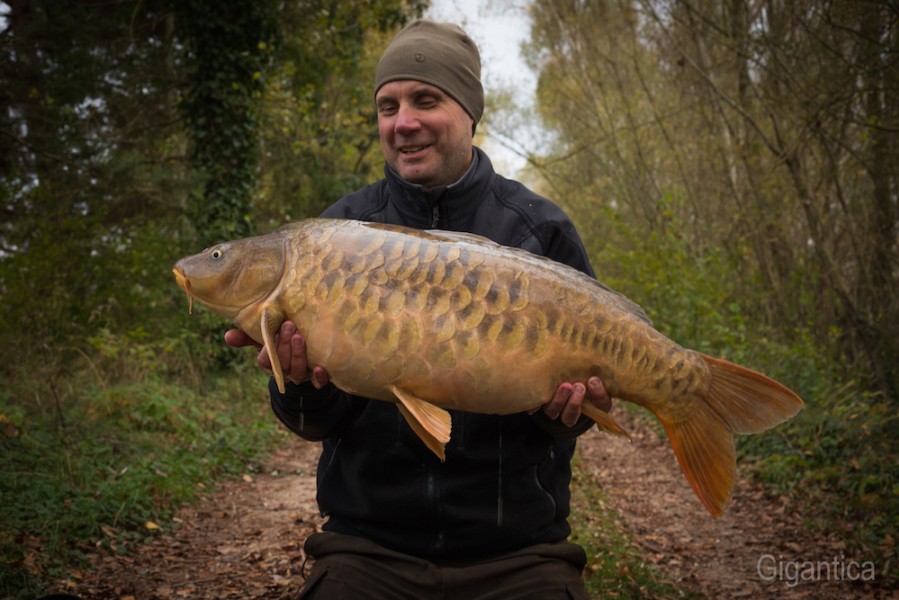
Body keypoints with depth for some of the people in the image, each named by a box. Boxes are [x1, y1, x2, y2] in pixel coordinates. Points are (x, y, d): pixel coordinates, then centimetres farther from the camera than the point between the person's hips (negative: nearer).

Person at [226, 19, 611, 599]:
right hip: (370, 545, 1)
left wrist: (564, 405, -19)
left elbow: (587, 376, 3)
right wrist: (305, 385, -22)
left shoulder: (541, 229, -2)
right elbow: (322, 422, 0)